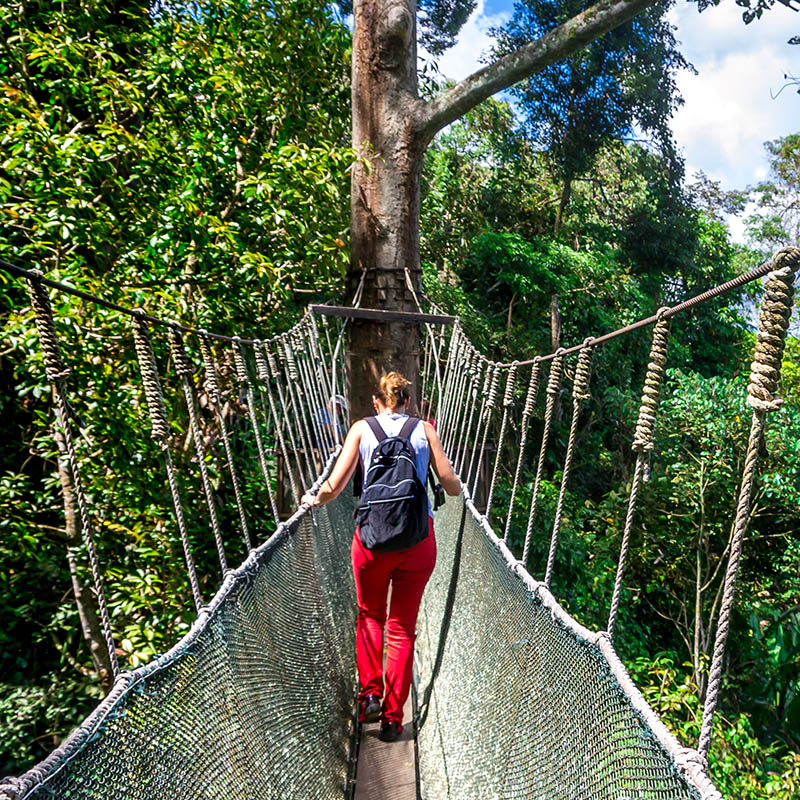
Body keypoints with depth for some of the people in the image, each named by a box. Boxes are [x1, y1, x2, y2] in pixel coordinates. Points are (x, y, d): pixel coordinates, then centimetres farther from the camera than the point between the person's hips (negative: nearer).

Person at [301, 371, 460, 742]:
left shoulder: (362, 428, 4)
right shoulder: (425, 430, 5)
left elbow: (333, 486, -2)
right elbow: (452, 487, 3)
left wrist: (314, 500, 18)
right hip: (418, 537, 1)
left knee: (370, 615, 25)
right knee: (403, 627, 14)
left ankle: (370, 695, 21)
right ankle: (392, 718, 21)